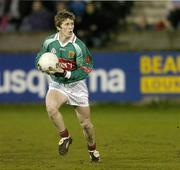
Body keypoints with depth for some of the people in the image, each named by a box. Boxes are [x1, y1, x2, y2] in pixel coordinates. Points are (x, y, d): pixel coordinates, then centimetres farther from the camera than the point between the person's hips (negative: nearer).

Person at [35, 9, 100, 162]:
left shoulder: (79, 46, -17)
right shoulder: (49, 42, -7)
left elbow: (84, 71, -17)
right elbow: (39, 59, 9)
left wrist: (64, 72, -29)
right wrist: (43, 66, -14)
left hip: (76, 86, -1)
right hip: (56, 85, 1)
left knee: (86, 124, 6)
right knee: (51, 107, -31)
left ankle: (92, 149, 35)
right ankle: (65, 137, -8)